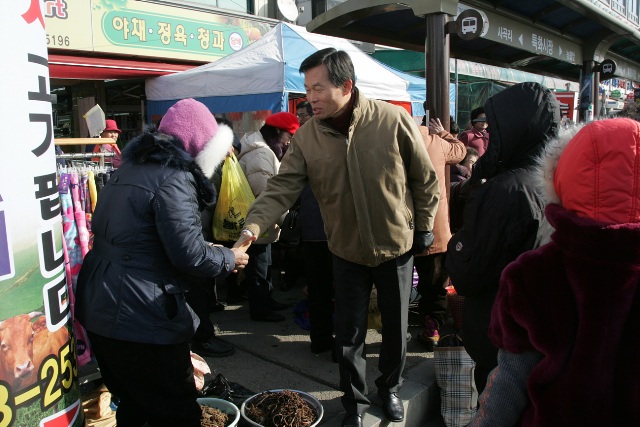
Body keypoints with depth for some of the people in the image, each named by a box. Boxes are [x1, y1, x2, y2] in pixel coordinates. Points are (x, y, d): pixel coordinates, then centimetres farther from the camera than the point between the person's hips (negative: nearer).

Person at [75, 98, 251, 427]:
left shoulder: (130, 169, 12)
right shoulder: (174, 178, -16)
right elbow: (189, 254, -22)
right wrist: (229, 259, -2)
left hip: (97, 309, 10)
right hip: (140, 319, -10)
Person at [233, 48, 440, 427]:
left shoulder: (394, 120, -16)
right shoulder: (307, 137, -10)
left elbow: (426, 179, -6)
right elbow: (283, 188, -15)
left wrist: (423, 227, -2)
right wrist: (255, 224, -31)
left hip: (397, 246, -1)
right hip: (348, 251, 1)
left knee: (395, 327, 17)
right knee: (349, 334, 10)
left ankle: (390, 388, 45)